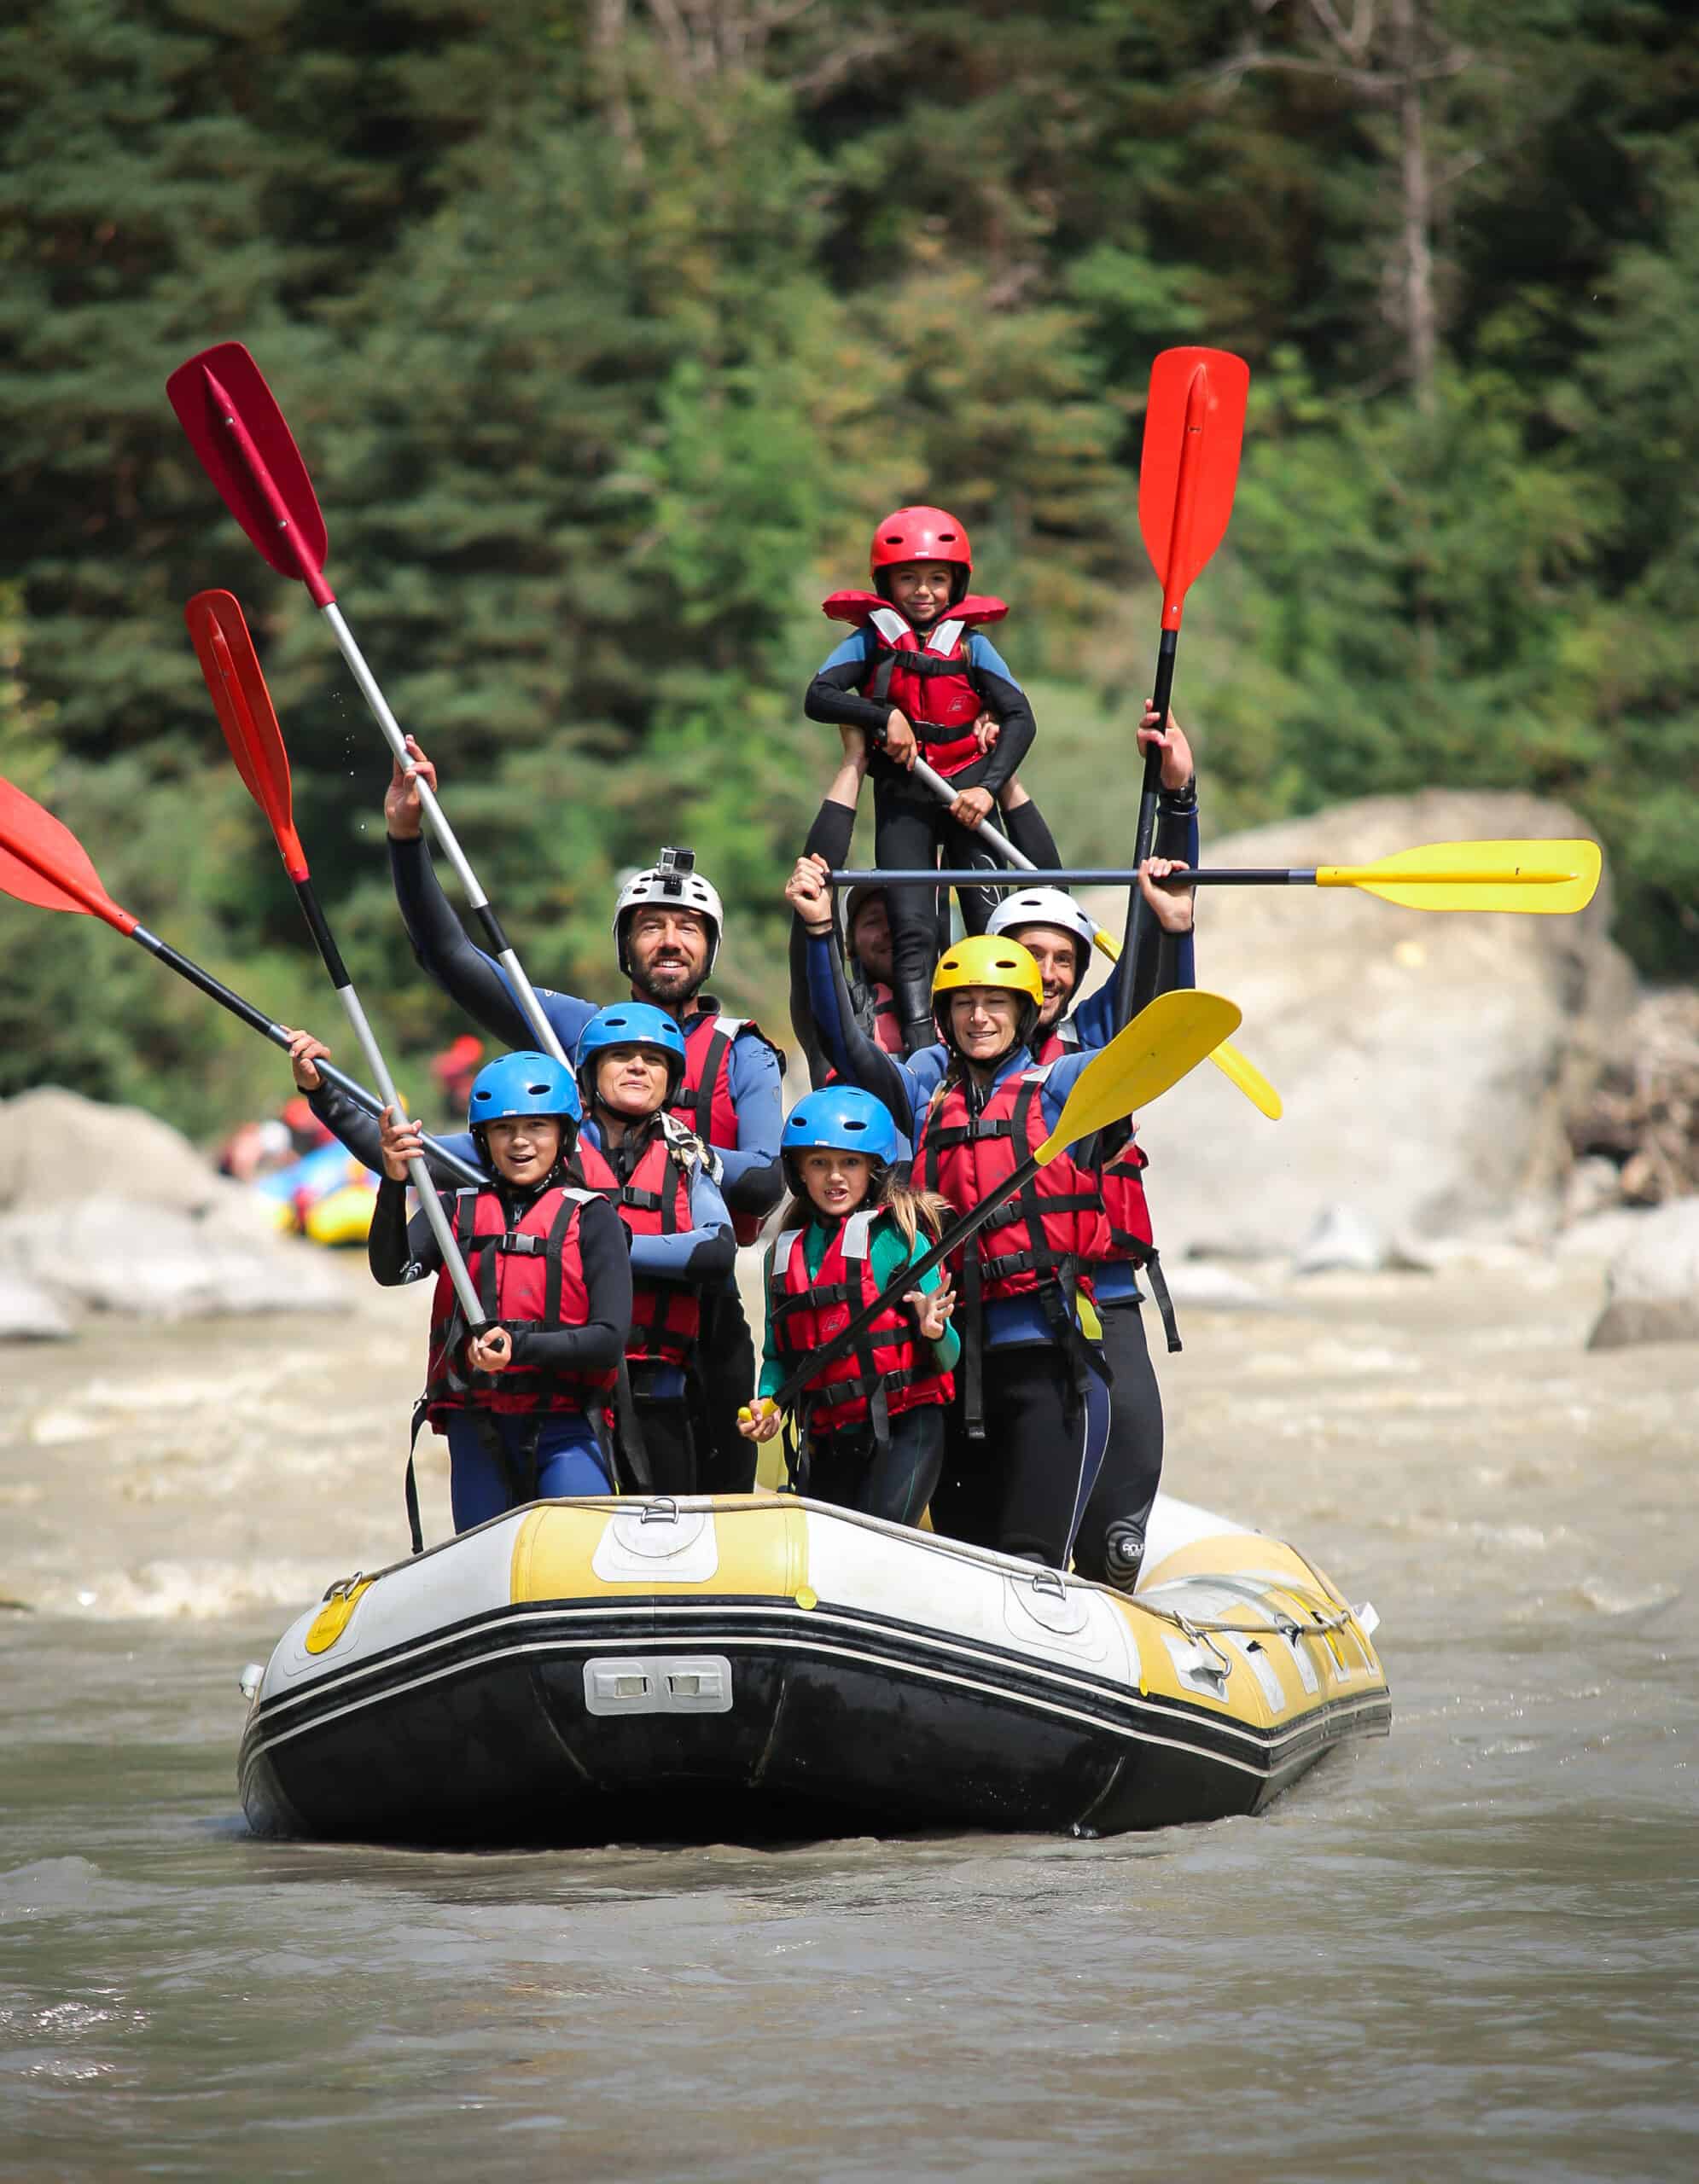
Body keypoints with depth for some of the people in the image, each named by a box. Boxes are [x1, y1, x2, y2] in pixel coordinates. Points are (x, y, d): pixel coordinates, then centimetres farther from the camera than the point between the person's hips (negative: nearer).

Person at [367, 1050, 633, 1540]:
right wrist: (394, 1183, -22)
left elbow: (609, 1339, -7)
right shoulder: (457, 1211, 11)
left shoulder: (591, 1219, 2)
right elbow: (391, 1270, -7)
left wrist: (521, 1347, -22)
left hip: (566, 1430, -3)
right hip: (476, 1430, 3)